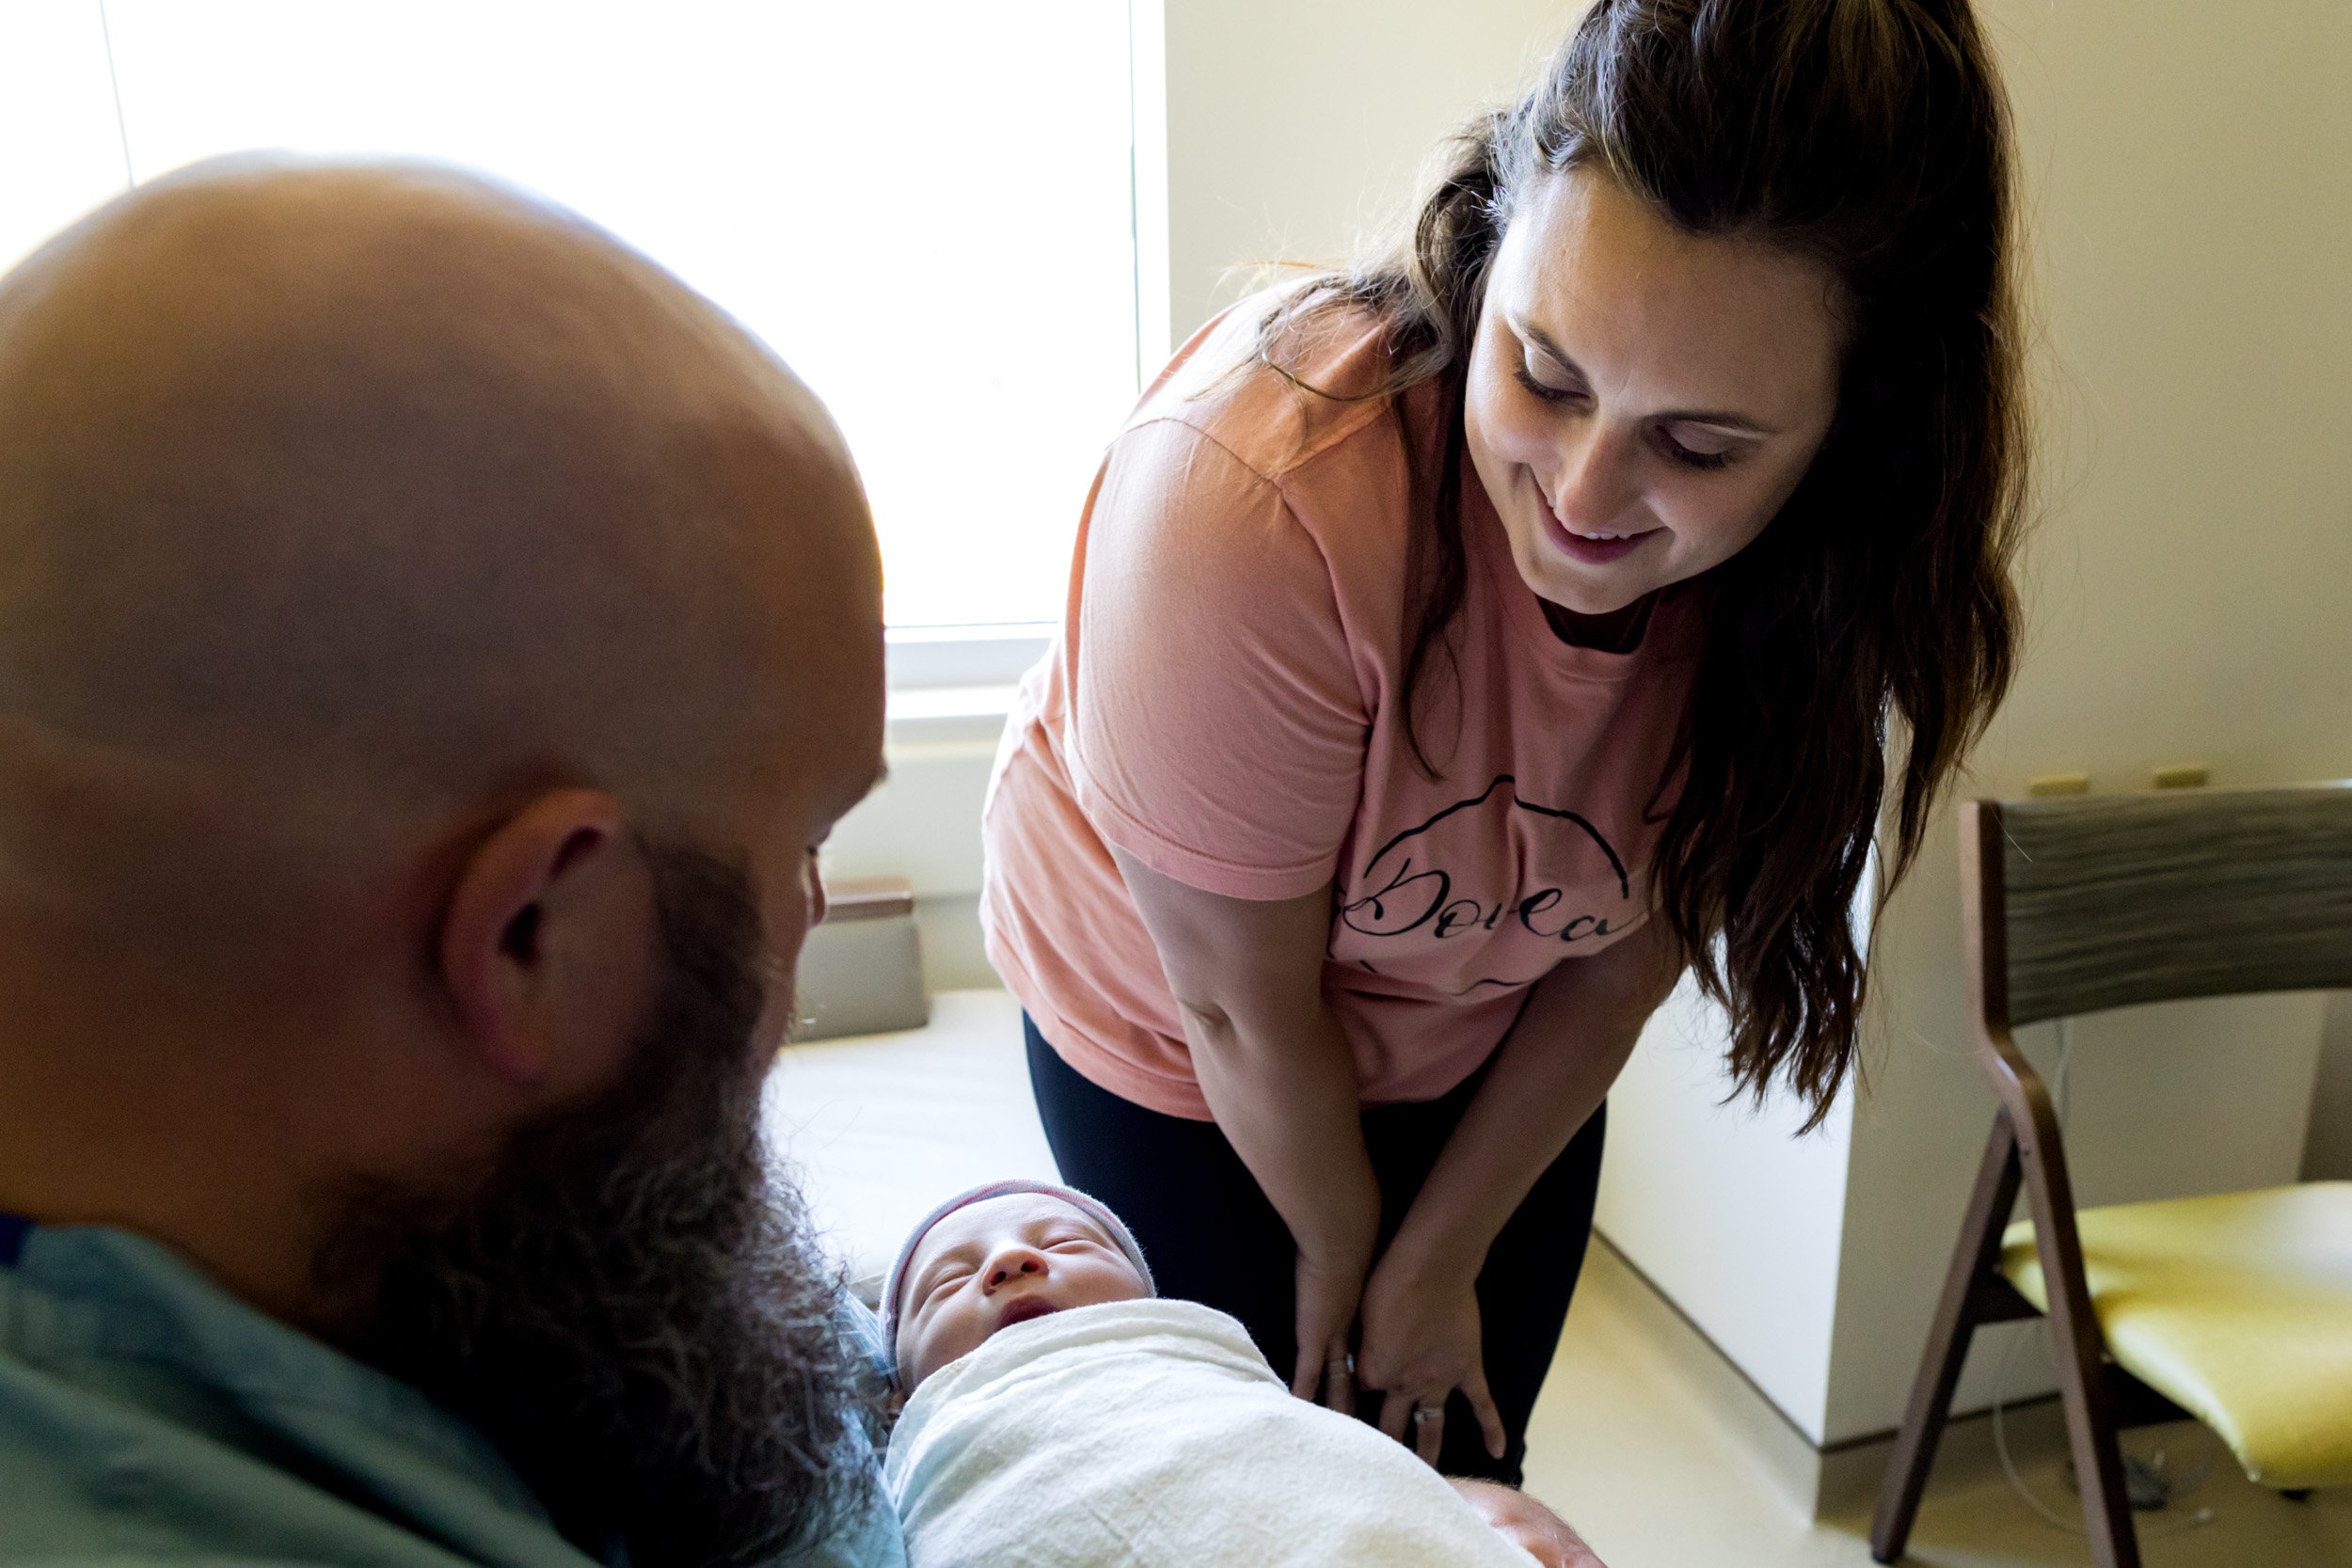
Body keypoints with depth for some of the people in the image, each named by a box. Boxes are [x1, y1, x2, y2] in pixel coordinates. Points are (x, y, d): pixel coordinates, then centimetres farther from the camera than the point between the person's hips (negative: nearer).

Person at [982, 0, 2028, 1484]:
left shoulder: (1825, 560, -23)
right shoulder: (1251, 494, -39)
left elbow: (1627, 944, -11)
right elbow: (1242, 1001, -25)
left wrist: (1437, 1259, -4)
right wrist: (1343, 1247, -7)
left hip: (1501, 1056, 4)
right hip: (1172, 1037, -3)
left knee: (1466, 1469, 22)